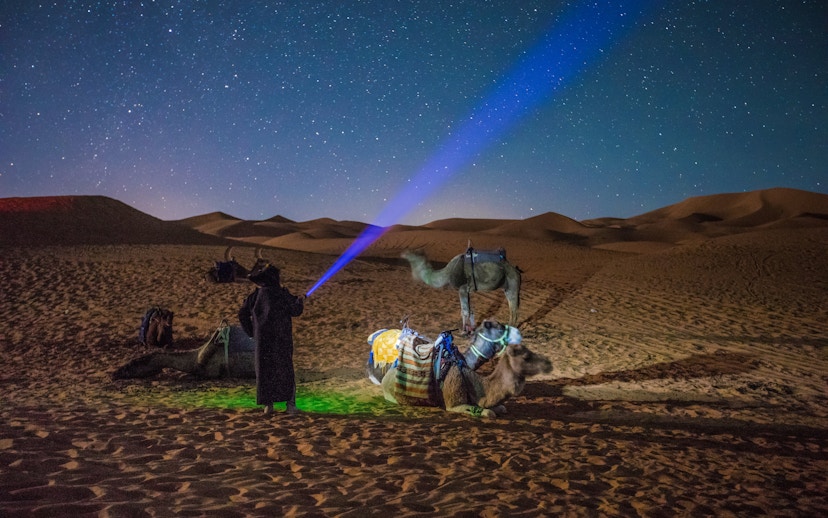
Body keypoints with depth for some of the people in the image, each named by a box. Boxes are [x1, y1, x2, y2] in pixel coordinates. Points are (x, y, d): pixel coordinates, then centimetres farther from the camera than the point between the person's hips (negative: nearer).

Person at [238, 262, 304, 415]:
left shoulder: (256, 295, 3)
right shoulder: (282, 293, -9)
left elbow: (242, 314, 8)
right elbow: (295, 310, -5)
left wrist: (251, 332, 17)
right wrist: (300, 301, 15)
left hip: (263, 339, 3)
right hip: (281, 338, -3)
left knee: (265, 370, 10)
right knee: (285, 369, 5)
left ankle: (268, 404, 7)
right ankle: (290, 404, 1)